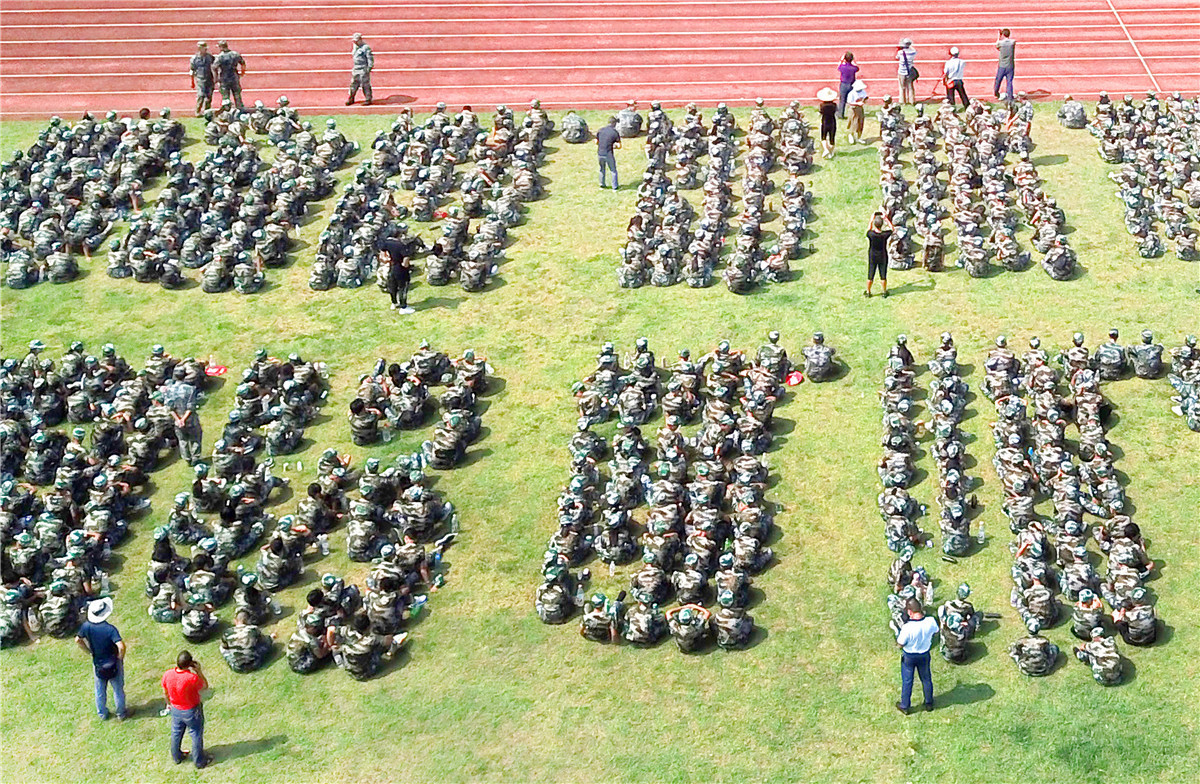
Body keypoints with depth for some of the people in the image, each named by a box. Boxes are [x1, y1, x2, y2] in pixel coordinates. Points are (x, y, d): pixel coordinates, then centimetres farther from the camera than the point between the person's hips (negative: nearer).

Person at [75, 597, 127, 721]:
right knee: (118, 689, 17)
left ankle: (102, 714, 40)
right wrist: (120, 658, -16)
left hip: (97, 663, 4)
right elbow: (121, 647, -36)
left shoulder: (86, 626, -16)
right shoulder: (110, 629, -30)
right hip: (113, 663, -4)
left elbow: (78, 640, 0)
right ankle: (121, 714, 32)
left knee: (100, 691, 24)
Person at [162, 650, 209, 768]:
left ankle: (176, 757, 49)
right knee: (196, 736, 18)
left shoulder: (167, 675, -22)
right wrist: (199, 670, -20)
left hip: (175, 710, 4)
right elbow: (205, 686, -14)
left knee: (176, 734, 27)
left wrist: (168, 703, 17)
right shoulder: (192, 678, -36)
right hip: (192, 712, -4)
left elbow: (165, 693, -2)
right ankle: (199, 761, 36)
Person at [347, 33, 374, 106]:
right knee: (353, 84, 12)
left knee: (365, 85, -2)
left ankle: (368, 100, 8)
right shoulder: (355, 47, 13)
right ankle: (351, 99, 22)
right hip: (355, 69, 8)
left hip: (363, 70, -8)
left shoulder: (366, 48, -13)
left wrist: (369, 68, -16)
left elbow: (370, 58, -12)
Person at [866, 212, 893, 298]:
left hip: (872, 257, 0)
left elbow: (869, 229, 2)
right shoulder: (885, 235, -23)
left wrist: (871, 219, 7)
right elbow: (892, 228, -2)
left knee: (870, 276, 14)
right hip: (883, 257, 0)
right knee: (883, 276, 14)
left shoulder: (870, 234, -24)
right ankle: (884, 292, 27)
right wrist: (886, 219, 0)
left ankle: (868, 292, 27)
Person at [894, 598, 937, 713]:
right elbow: (935, 632, 0)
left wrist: (899, 633, -4)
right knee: (926, 679, 26)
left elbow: (899, 645, -22)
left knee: (907, 682, 19)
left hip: (909, 656, -3)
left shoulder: (907, 627, -37)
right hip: (924, 655, 3)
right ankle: (929, 703, 44)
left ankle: (904, 706, 37)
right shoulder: (930, 622, -25)